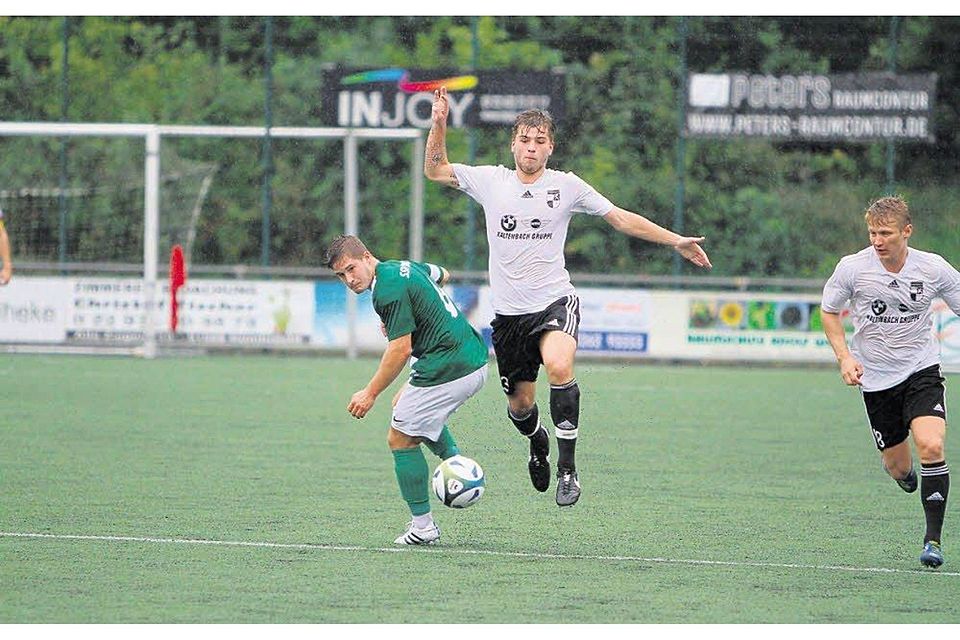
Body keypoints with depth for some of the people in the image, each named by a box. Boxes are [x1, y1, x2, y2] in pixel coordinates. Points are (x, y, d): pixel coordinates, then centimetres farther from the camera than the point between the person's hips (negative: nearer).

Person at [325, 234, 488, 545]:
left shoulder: (388, 289, -17)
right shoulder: (405, 266, 12)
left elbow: (400, 349, -19)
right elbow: (443, 275, 34)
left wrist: (371, 393, -12)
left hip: (447, 369, -10)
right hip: (475, 360, 10)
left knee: (400, 438, 0)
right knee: (404, 403, 33)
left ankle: (423, 527, 3)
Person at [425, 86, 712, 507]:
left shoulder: (566, 186, 0)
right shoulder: (490, 181, 3)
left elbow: (622, 219, 7)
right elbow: (435, 170, 11)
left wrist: (675, 241, 4)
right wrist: (439, 125, -4)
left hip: (554, 301, -2)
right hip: (508, 311, 2)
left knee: (559, 367, -33)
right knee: (520, 404, 8)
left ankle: (567, 469, -26)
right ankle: (537, 443, 47)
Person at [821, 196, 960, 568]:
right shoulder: (852, 268, -10)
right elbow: (829, 311, 7)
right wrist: (844, 357, -6)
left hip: (921, 370, -1)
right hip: (876, 378, 1)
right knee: (898, 468, 5)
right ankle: (901, 469, 46)